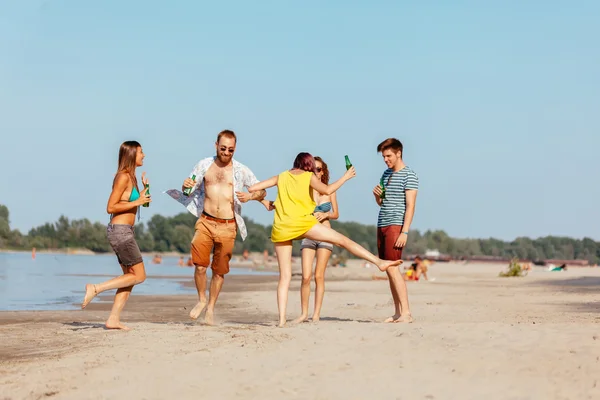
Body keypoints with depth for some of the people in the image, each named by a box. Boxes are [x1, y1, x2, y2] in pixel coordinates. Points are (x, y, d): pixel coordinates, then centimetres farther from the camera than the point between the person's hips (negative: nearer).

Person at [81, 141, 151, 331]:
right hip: (120, 230, -10)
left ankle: (113, 319, 6)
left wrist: (144, 189, 13)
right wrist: (137, 202, -17)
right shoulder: (123, 177, -13)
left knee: (130, 276, 9)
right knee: (139, 276, -6)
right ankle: (96, 288, -8)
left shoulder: (130, 177, 15)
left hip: (124, 231, 10)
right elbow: (110, 207, -16)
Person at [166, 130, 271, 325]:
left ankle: (211, 307, 22)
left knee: (219, 270, 5)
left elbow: (262, 191, 10)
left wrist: (250, 196, -11)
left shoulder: (241, 170, 4)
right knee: (200, 266, -12)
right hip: (205, 222, 0)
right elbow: (189, 192, 15)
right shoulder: (204, 165, 8)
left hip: (227, 226, 0)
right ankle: (201, 300, 13)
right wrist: (185, 186, -9)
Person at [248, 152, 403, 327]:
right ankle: (378, 261, -5)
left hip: (280, 228, 4)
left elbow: (252, 189, 14)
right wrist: (346, 177, 3)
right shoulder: (309, 176, 9)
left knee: (285, 276, 5)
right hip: (302, 222, -3)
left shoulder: (281, 177, 18)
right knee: (343, 240, 4)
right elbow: (327, 190, -9)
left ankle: (282, 319, -5)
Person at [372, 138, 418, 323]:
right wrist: (377, 195, 2)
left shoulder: (409, 176, -7)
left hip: (396, 225, -8)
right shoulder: (386, 174, 17)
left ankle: (406, 312, -17)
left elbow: (410, 206, -13)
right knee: (389, 271, 5)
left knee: (392, 268, -16)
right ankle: (398, 313, 7)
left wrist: (404, 232, -20)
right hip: (382, 226, 8)